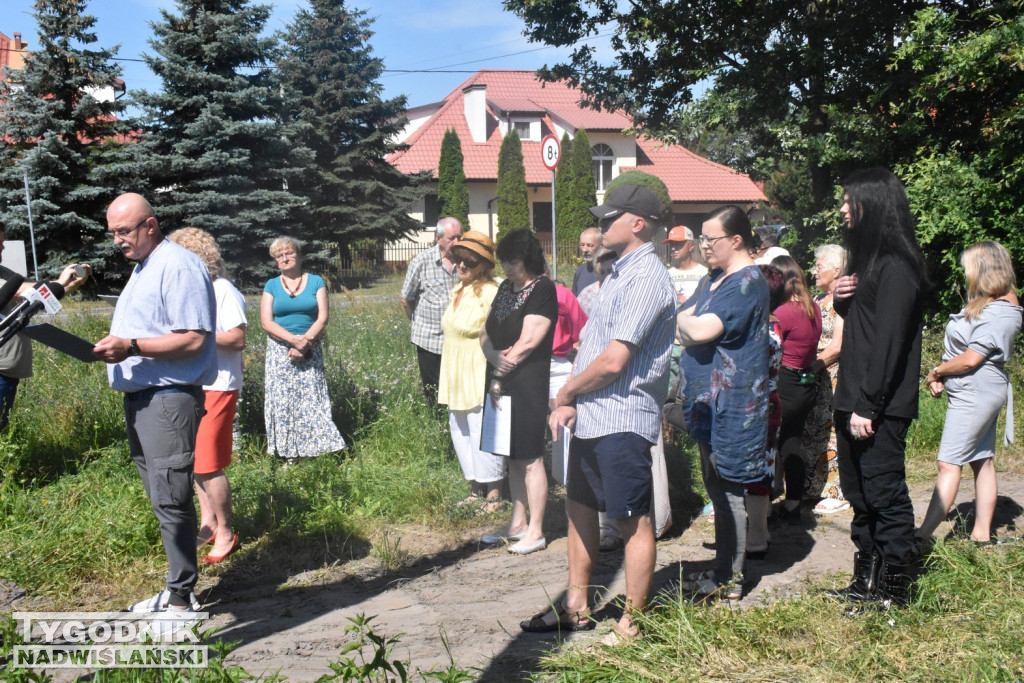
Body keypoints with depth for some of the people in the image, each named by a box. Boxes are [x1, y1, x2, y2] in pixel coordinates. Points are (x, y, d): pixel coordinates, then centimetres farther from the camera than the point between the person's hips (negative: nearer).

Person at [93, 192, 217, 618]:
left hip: (170, 397, -10)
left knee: (170, 499, -7)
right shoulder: (141, 268, 21)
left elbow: (193, 339, -19)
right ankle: (175, 590, 20)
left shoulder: (178, 266, -11)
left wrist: (131, 347, -23)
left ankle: (182, 599, 1)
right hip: (140, 396, 10)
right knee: (162, 499, 12)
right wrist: (114, 350, 12)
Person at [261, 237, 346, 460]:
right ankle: (288, 456, 1)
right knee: (282, 401, -3)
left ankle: (316, 451, -1)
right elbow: (266, 321, -2)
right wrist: (293, 339, -15)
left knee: (311, 399, -4)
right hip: (280, 352, 1)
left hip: (310, 351, -1)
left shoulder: (316, 282, 7)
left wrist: (305, 341, -16)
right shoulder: (272, 285, 8)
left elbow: (323, 318, -2)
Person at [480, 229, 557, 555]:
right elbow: (486, 334, 11)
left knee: (530, 458, -4)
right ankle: (517, 523, 25)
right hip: (502, 386, 8)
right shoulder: (505, 288, 15)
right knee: (512, 456, 14)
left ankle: (535, 532, 4)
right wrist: (495, 357, -10)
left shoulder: (542, 289, -9)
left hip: (528, 385, -8)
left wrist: (500, 372, -7)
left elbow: (527, 342, -15)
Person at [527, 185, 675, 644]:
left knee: (634, 521, 2)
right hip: (590, 417, 10)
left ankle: (632, 624, 13)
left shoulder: (646, 279, -16)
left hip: (622, 421, -10)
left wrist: (565, 393, -7)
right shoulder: (620, 274, 15)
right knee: (579, 508, 18)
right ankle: (576, 607, 32)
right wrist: (570, 400, 2)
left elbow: (613, 360, -22)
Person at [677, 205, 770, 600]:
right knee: (716, 487, 16)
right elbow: (685, 324, 13)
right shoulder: (715, 278, 16)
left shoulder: (747, 282, -16)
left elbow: (700, 330, -26)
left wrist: (681, 320, -6)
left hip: (731, 404, -10)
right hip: (709, 401, 10)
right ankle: (724, 568, 27)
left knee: (726, 490, -2)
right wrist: (687, 324, -9)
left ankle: (729, 579, 8)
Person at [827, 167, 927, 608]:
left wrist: (868, 405, -20)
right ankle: (867, 579, 26)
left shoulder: (895, 265, -14)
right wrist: (842, 300, 3)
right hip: (855, 400, 10)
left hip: (880, 408, -10)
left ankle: (893, 589, 9)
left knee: (885, 496, -1)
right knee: (860, 495, 15)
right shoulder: (868, 258, 17)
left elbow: (889, 339, -19)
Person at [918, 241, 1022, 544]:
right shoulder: (985, 304, 14)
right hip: (978, 392, 11)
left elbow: (971, 358, -20)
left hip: (976, 392, -11)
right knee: (982, 461, 12)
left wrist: (937, 371, -6)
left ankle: (924, 535, -12)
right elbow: (959, 346, 15)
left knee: (949, 463, -12)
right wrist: (941, 375, 2)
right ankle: (982, 534, 17)